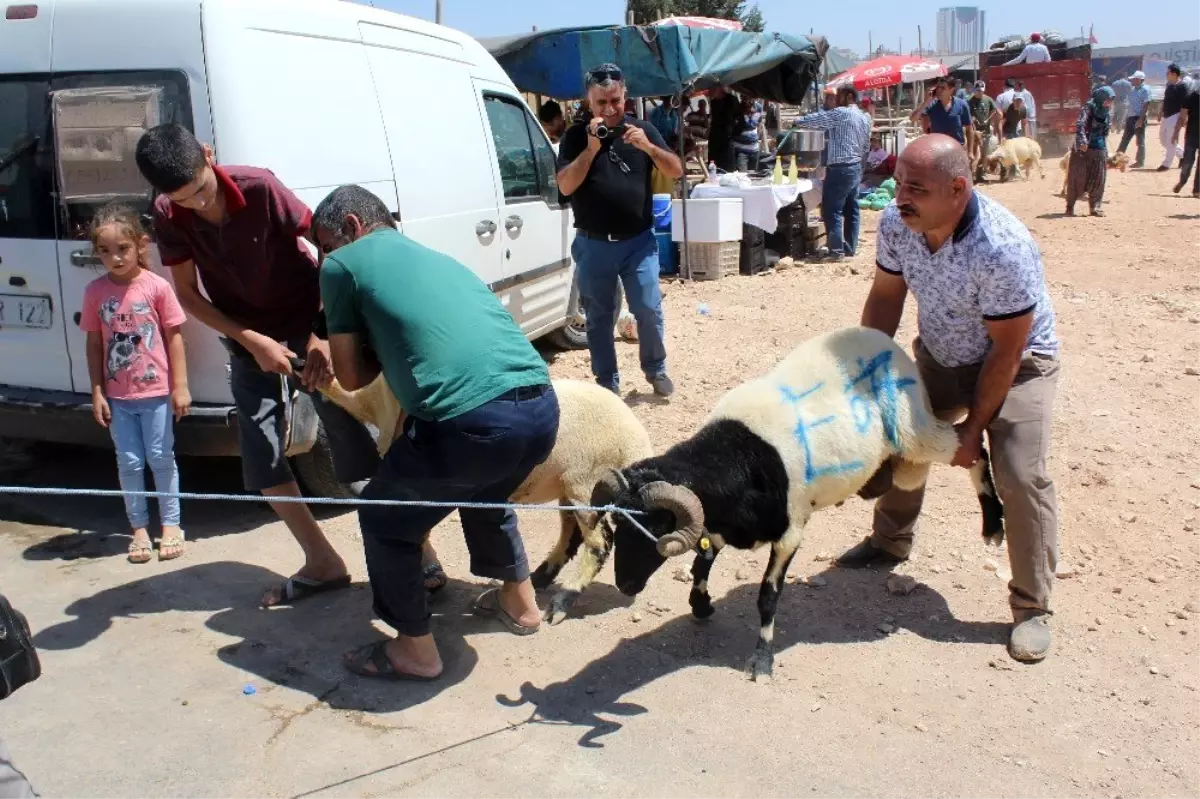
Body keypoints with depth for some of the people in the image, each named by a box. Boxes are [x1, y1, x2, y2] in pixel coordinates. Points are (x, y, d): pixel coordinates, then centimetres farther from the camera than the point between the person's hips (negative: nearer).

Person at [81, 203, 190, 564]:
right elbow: (94, 344, 3)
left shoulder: (157, 287, -9)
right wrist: (97, 393, 0)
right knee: (129, 463, 9)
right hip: (117, 395, 2)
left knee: (161, 458, 8)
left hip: (156, 391, -2)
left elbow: (174, 337, -4)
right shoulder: (95, 291, -3)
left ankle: (171, 524, 20)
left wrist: (180, 386, -6)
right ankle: (139, 528, 21)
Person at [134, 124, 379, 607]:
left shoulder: (258, 187, -22)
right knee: (261, 459, 0)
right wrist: (252, 341, -16)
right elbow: (188, 294, -4)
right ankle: (322, 563, 14)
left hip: (310, 325, -4)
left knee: (354, 441, -8)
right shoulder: (168, 216, -10)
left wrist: (326, 336, -25)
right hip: (249, 340, 4)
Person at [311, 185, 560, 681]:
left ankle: (416, 650, 28)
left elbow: (351, 377, 16)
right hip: (542, 409, 7)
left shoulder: (343, 263, 12)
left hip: (474, 422, -7)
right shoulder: (438, 258, 31)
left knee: (383, 518, 20)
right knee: (484, 494, 38)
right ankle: (519, 603, 52)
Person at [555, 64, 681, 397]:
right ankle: (607, 382, 20)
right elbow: (565, 186, -10)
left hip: (639, 241, 0)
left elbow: (676, 171, -1)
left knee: (649, 310, -1)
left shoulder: (643, 130, 5)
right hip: (594, 245, 0)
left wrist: (648, 147, -18)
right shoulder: (576, 137, 0)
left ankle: (656, 369, 22)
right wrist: (590, 149, -19)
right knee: (599, 318, 7)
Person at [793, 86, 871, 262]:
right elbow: (866, 145, 20)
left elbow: (817, 120, -7)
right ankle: (850, 247, 15)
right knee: (851, 210, 11)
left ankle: (836, 250, -8)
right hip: (856, 168, 9)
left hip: (840, 169, -9)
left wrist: (797, 122, 7)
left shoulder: (840, 113, -10)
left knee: (832, 210, -6)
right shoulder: (865, 118, 15)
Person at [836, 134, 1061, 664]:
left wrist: (974, 427, -19)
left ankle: (1032, 607, 0)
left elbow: (1006, 351, -27)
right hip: (940, 355, 6)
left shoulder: (1002, 249, -37)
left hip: (1016, 362, -6)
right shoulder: (896, 224, -21)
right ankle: (891, 542, 36)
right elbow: (885, 298, -5)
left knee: (1021, 476, -17)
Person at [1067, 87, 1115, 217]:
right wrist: (1082, 141, -37)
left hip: (1099, 149, 6)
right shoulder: (1088, 107, -11)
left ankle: (1095, 208, 13)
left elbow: (1106, 130, 19)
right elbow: (1080, 125, -24)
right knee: (1078, 178, -2)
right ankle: (1070, 207, 6)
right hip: (1084, 148, -6)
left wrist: (1106, 150, 19)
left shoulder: (1107, 111, 9)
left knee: (1098, 179, 5)